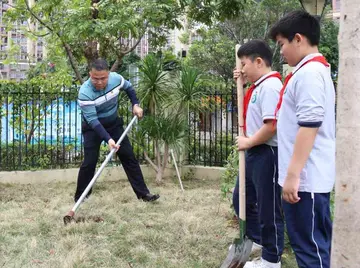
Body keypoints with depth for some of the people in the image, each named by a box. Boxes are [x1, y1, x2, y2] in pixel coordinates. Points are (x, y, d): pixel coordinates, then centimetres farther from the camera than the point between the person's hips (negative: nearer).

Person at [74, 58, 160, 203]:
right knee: (89, 162, -9)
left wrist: (135, 104, -5)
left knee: (129, 156, 3)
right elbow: (93, 120, -33)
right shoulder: (85, 93, -32)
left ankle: (143, 192, 10)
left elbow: (129, 88, 6)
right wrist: (108, 139, -42)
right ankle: (80, 196, 11)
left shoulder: (116, 78, -19)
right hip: (93, 128, -4)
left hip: (114, 124, 4)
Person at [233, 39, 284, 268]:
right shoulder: (258, 87, 11)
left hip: (267, 154, -10)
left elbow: (272, 126, -27)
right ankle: (257, 239, 41)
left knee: (268, 207, 2)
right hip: (255, 153, 11)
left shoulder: (270, 86, -20)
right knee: (242, 199, 23)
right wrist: (241, 83, 13)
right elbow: (249, 111, 27)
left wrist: (248, 142, -13)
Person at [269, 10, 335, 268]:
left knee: (310, 246, -3)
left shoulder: (309, 72, -16)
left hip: (305, 178, -10)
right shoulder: (315, 69, 17)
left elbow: (309, 127, -24)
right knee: (315, 243, 16)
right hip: (310, 176, 10)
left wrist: (293, 174, -24)